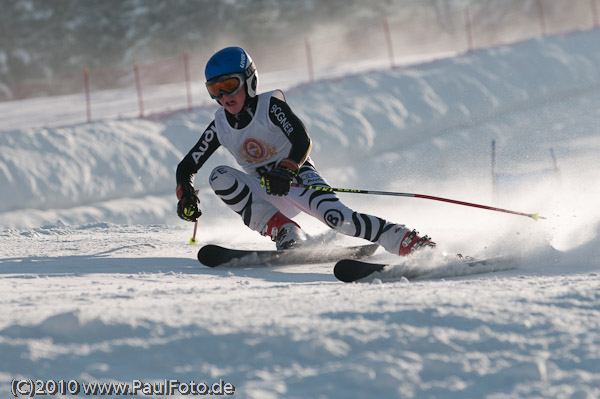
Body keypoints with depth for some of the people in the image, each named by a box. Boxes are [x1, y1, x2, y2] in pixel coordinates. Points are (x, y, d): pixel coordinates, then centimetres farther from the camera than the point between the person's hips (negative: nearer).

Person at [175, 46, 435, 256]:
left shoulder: (270, 106, -14)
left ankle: (409, 242, -28)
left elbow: (302, 141, -29)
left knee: (336, 216, -33)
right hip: (266, 195, 5)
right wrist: (186, 196, -15)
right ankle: (285, 233, -28)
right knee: (219, 177, -22)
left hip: (297, 178, -5)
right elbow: (187, 166, 6)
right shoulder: (220, 126, -2)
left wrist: (285, 171, -48)